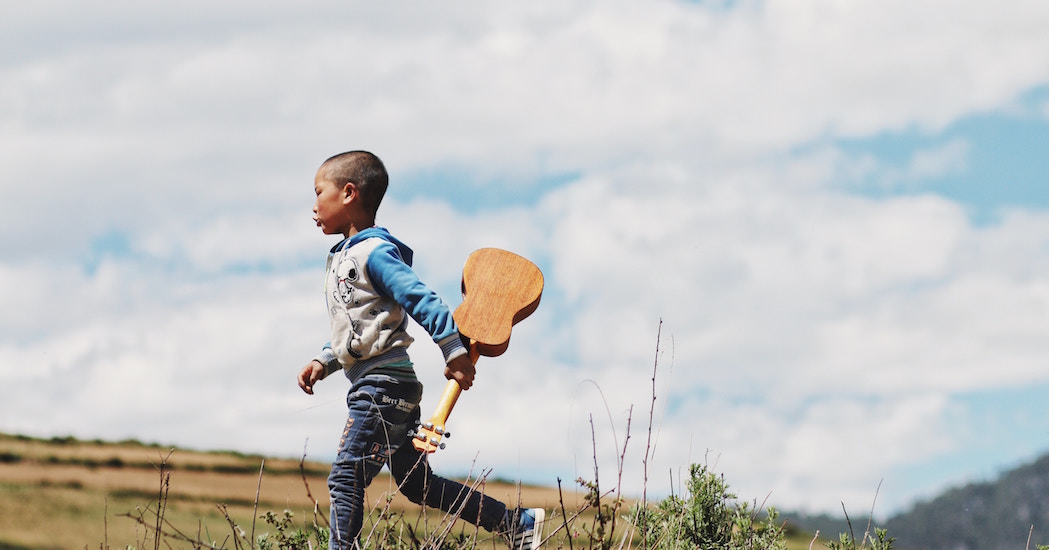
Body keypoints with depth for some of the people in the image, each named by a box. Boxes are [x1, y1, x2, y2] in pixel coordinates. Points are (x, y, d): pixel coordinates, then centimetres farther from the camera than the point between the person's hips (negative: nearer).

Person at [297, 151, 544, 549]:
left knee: (345, 478, -12)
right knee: (417, 484, 12)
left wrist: (453, 351, -24)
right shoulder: (344, 257, 19)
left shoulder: (373, 253, -12)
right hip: (391, 389, 10)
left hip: (383, 384, -10)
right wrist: (323, 362, 15)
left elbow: (421, 300, -20)